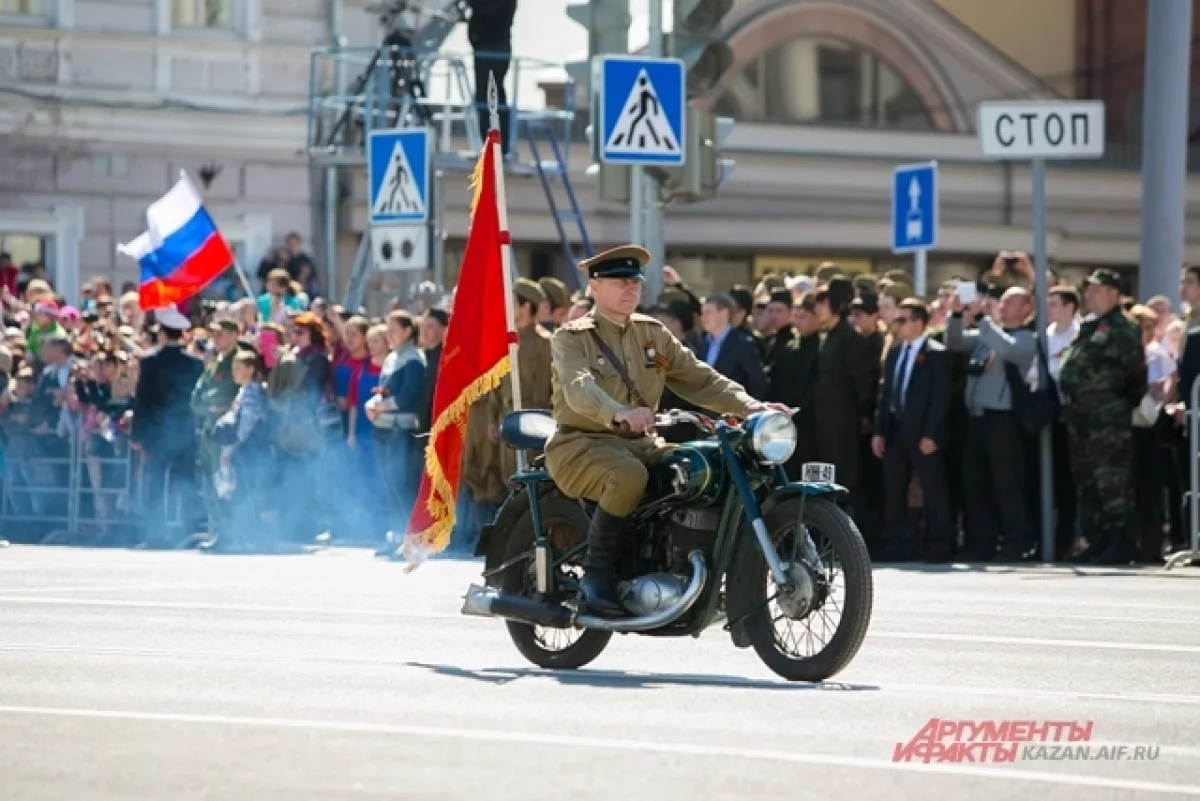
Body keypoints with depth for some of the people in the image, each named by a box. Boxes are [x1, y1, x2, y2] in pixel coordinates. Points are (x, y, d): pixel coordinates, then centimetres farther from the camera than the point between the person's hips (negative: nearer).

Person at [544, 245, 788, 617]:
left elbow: (697, 377, 8)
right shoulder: (571, 338, -4)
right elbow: (579, 388, -24)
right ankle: (597, 576, -27)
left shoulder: (653, 334, 15)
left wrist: (748, 405, -11)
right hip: (582, 444, -6)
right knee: (629, 474, -37)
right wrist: (619, 414, -45)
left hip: (638, 444, 6)